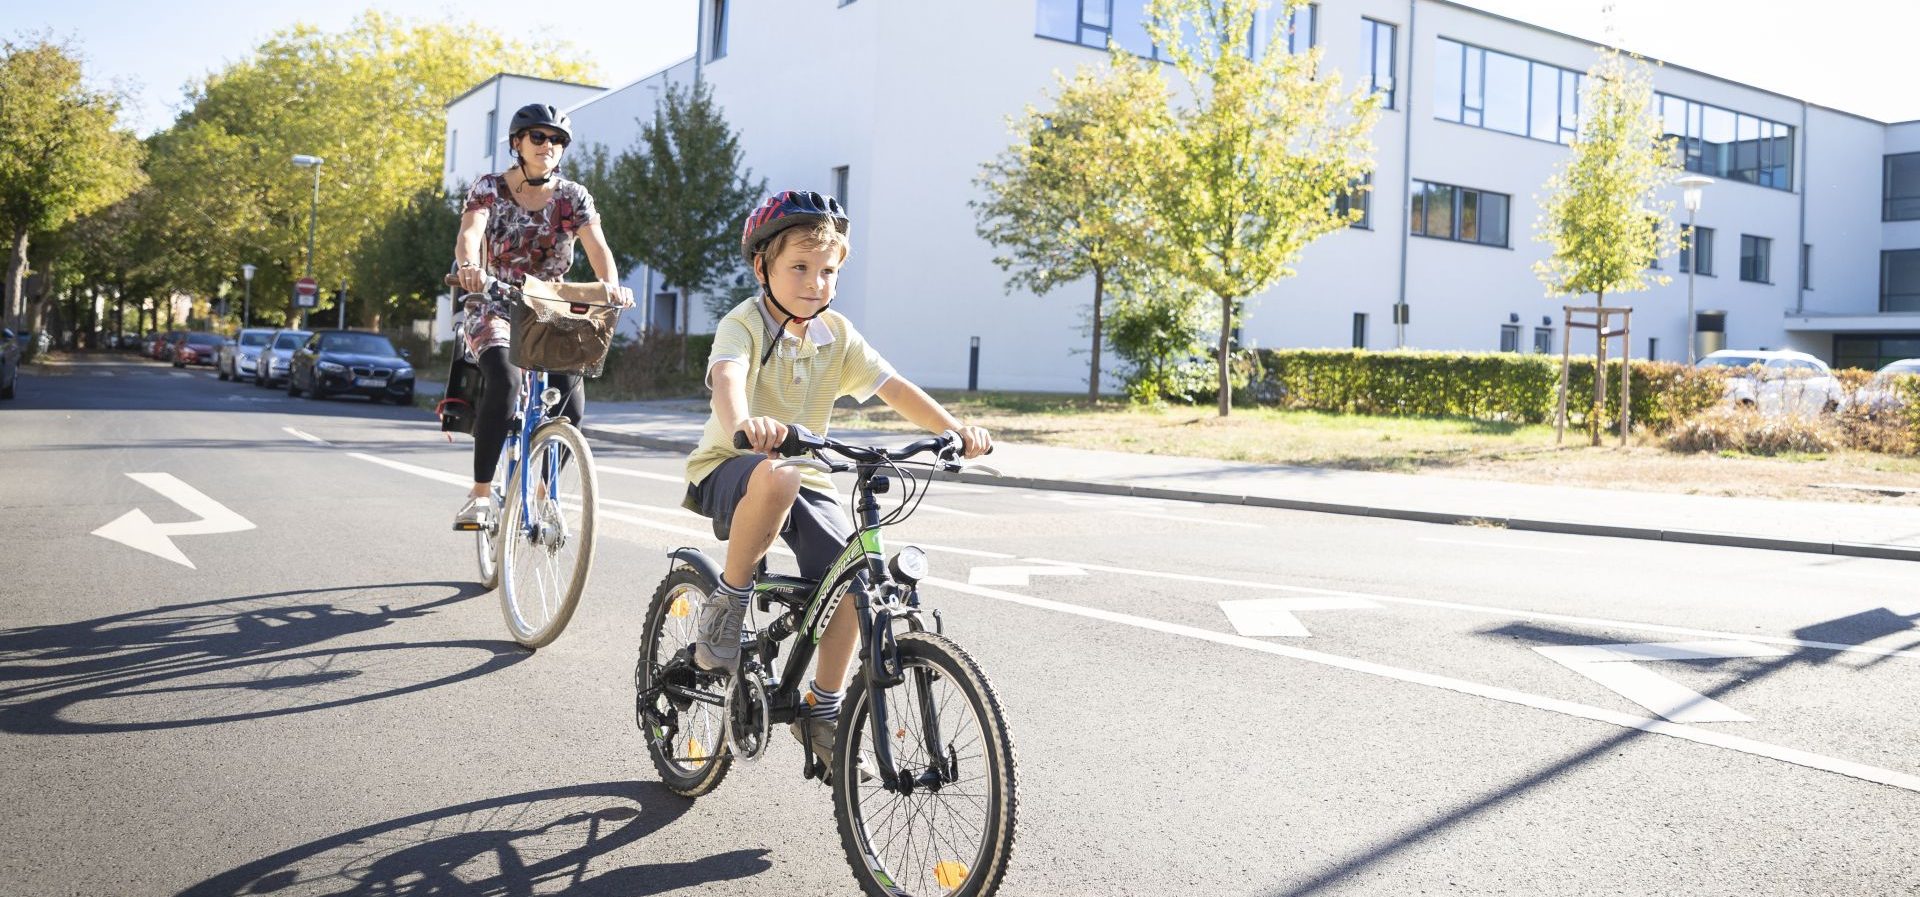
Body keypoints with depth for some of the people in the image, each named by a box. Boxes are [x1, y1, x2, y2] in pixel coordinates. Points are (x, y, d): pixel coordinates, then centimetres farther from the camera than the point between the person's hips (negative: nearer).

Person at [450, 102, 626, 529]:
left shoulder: (573, 196, 0)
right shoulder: (490, 188, -5)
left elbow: (597, 245, -16)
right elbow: (471, 230, -24)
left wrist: (611, 285, -38)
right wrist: (468, 265, -48)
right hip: (494, 306, -2)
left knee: (572, 398, -19)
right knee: (505, 381, -32)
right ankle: (480, 494, -23)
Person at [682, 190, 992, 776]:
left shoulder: (837, 335, 2)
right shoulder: (744, 324, -14)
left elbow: (894, 387, -6)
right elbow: (727, 375, -36)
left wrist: (955, 430, -22)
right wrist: (744, 424, -59)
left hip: (805, 474, 5)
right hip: (730, 466, -5)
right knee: (776, 478, -40)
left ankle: (822, 710, 3)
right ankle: (725, 604, -18)